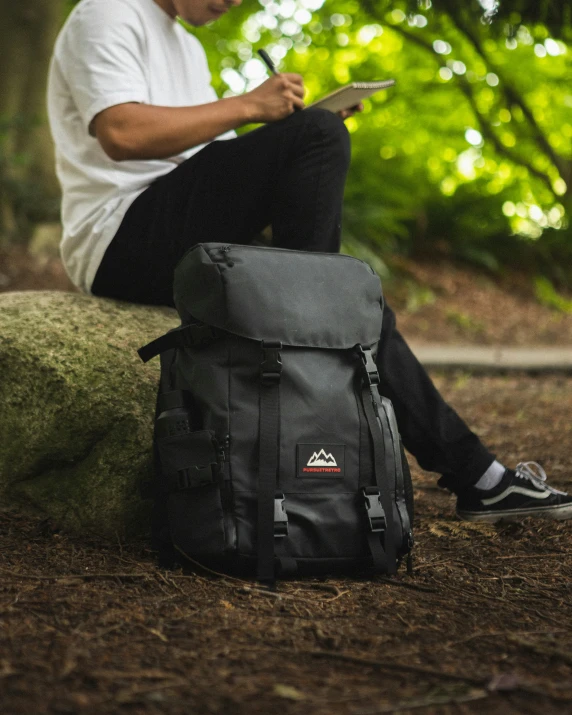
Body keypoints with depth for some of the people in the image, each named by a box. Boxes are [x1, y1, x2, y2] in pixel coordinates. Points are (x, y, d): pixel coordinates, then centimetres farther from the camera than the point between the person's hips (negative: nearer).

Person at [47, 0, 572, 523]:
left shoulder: (187, 47, 26)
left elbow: (222, 165, 20)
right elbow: (122, 134, -21)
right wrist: (248, 106, -17)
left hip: (191, 254, 9)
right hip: (121, 242, -9)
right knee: (318, 135, -21)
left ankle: (476, 477, 6)